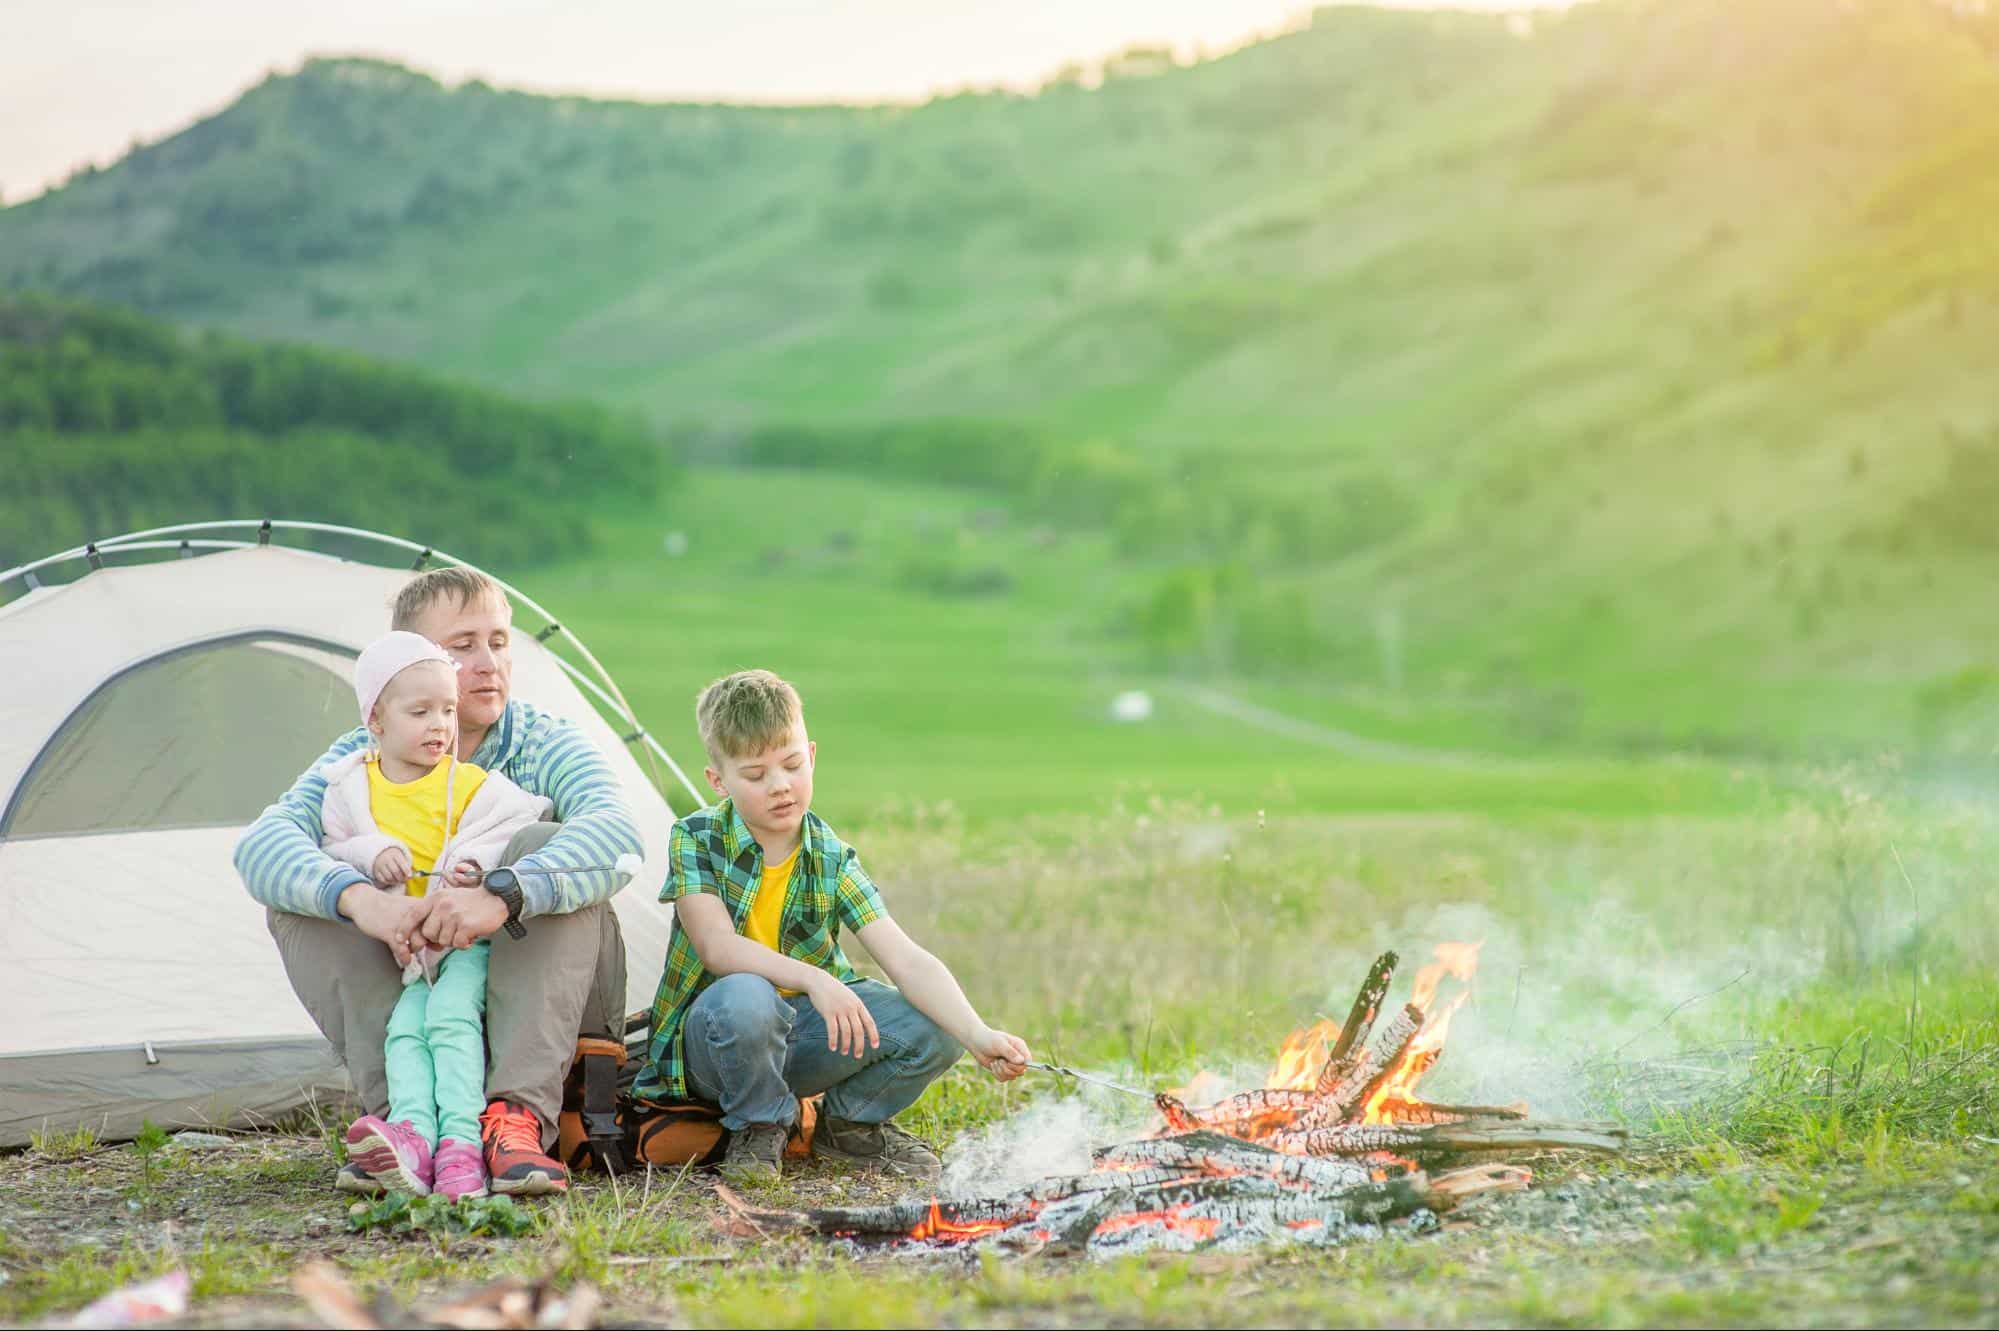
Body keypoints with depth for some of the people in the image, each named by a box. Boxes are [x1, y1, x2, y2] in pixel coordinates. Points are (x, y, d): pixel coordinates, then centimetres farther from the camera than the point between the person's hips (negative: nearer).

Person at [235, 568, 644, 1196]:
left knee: (543, 846, -30)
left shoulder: (546, 745, -8)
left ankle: (517, 1116, -40)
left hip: (543, 997, -2)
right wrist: (359, 897, -46)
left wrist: (505, 896, -51)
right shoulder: (359, 762, -4)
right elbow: (260, 845, -23)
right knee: (294, 899, -20)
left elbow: (616, 830, -31)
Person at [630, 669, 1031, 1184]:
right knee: (743, 998, -39)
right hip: (711, 1041, -3)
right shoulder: (697, 838, -12)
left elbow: (906, 960, -16)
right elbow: (717, 945, -26)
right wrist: (812, 979, -42)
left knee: (936, 1027, -17)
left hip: (800, 1037, 3)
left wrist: (979, 1036, -32)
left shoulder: (833, 861, -5)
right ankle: (758, 1127, -8)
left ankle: (849, 1122, 11)